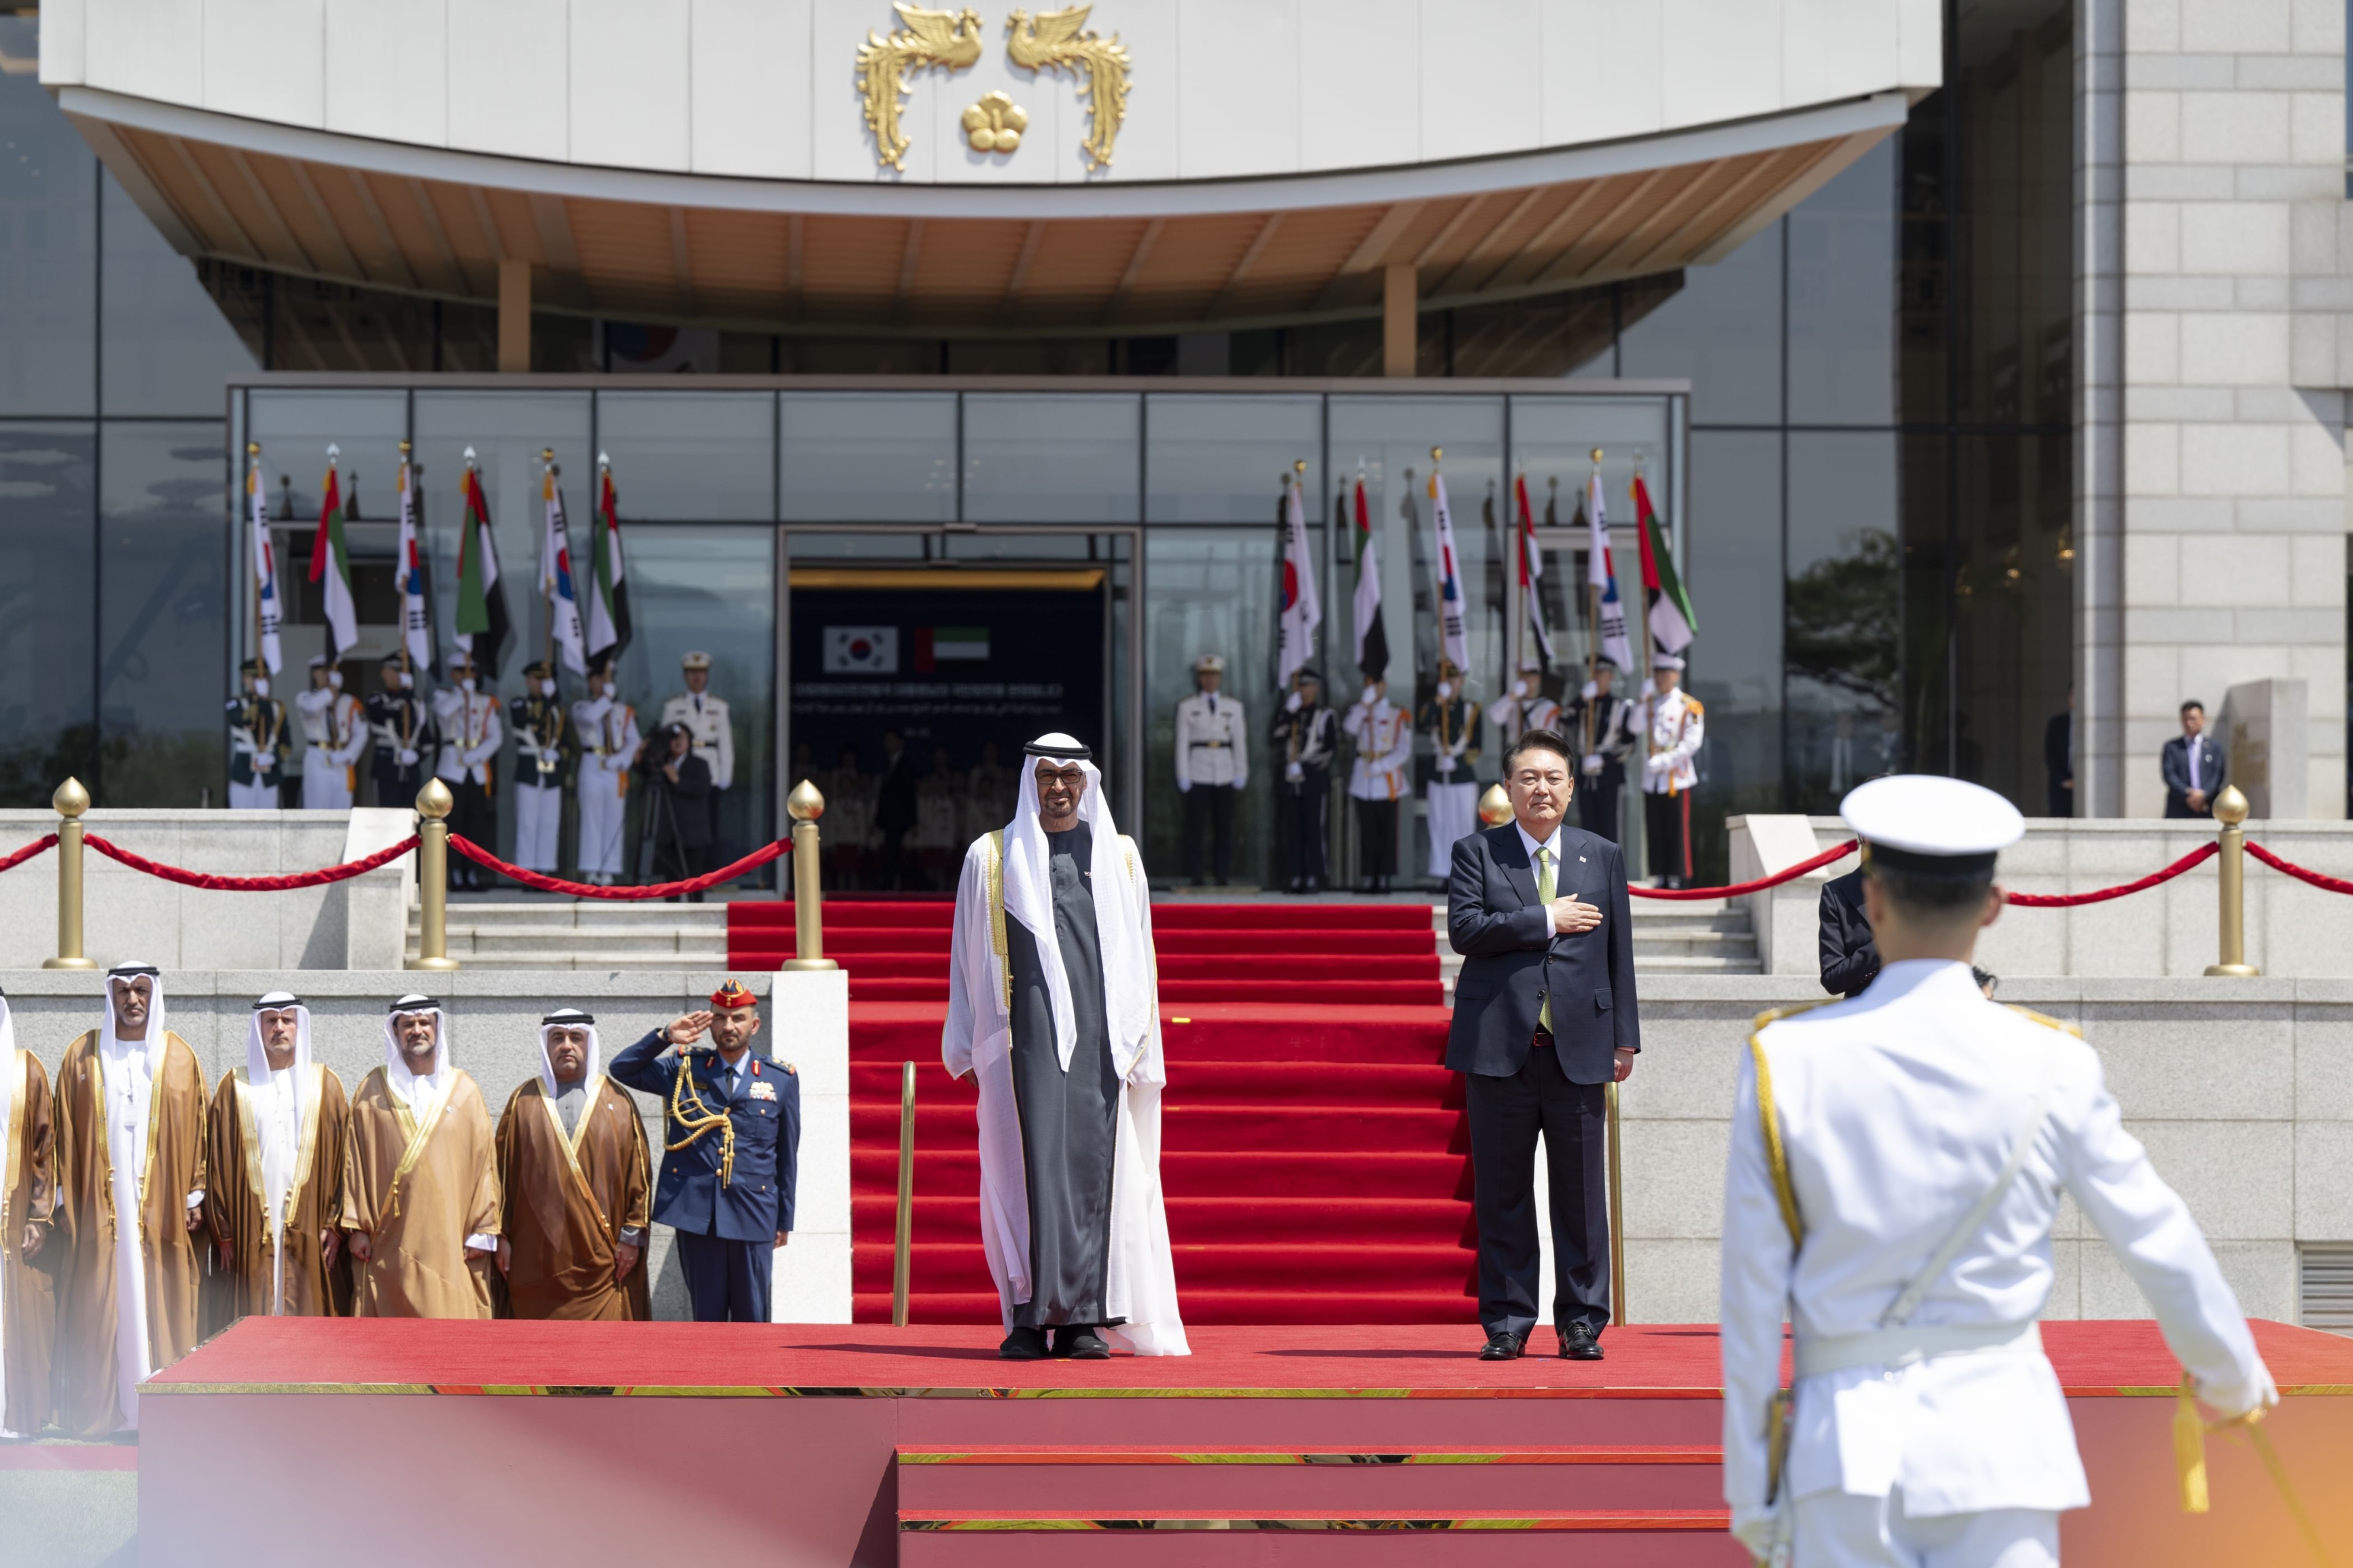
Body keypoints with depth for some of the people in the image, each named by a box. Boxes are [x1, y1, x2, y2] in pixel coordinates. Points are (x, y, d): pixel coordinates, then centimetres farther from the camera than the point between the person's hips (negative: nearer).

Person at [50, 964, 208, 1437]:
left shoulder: (180, 1058, 6)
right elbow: (65, 1133, 4)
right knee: (97, 1308, -1)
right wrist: (65, 1202, -1)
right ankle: (95, 1412, 2)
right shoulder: (83, 1056, 5)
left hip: (162, 1207, 0)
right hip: (99, 1203, 0)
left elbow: (196, 1132, 6)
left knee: (159, 1305, -1)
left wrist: (195, 1198, 1)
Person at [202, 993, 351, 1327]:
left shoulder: (326, 1086, 11)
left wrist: (335, 1225, -3)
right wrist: (222, 1233, -2)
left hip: (311, 1236, 0)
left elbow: (344, 1158, 6)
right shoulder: (235, 1088, 9)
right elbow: (217, 1164, 6)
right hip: (250, 1234, 0)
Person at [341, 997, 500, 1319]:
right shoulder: (372, 1092, 9)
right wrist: (356, 1226, -1)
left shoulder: (464, 1090, 9)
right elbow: (355, 1161, 7)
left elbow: (484, 1161, 7)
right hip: (389, 1242, 0)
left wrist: (482, 1230, 0)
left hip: (449, 1244, 0)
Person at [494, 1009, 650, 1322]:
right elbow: (503, 1171, 8)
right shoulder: (524, 1102, 10)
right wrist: (502, 1237, 3)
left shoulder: (617, 1102, 9)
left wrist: (632, 1235, 1)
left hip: (601, 1259, -1)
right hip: (537, 1257, 1)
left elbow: (638, 1173, 7)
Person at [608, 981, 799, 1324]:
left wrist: (785, 1219, 9)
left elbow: (787, 1155, 9)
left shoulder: (781, 1079, 6)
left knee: (751, 1317, 1)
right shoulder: (683, 1069, 8)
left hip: (753, 1216, 0)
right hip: (695, 1212, 0)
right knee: (708, 1315, 4)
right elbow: (622, 1069, 8)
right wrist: (665, 1038, -3)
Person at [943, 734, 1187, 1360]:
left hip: (1098, 1041, 2)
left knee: (1092, 1167, -2)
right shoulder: (992, 857, 10)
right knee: (1027, 1166, -8)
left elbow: (1138, 956, 14)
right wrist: (971, 1048, 5)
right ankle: (1029, 1317, -8)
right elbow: (969, 956, 11)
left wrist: (1138, 1044, 7)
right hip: (1025, 1038, -2)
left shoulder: (1118, 857, 14)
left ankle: (1084, 1318, 1)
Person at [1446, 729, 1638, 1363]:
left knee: (1581, 1191, 2)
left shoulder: (1603, 857, 12)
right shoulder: (1477, 852, 6)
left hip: (1579, 1047, 1)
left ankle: (1581, 1321, 10)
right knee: (1501, 1193, 2)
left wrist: (1624, 1038, 7)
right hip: (1499, 1044, -1)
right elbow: (1463, 929, -9)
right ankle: (1507, 1322, 10)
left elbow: (1618, 953, 12)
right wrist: (1547, 920, -11)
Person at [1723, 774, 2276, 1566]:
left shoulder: (1786, 1061, -4)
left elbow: (1751, 1297, -2)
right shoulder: (2050, 1065, -4)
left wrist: (1752, 1491, 6)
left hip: (1846, 1441, 0)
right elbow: (2157, 1240, 7)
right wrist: (2233, 1375, 26)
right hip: (2000, 1434, 0)